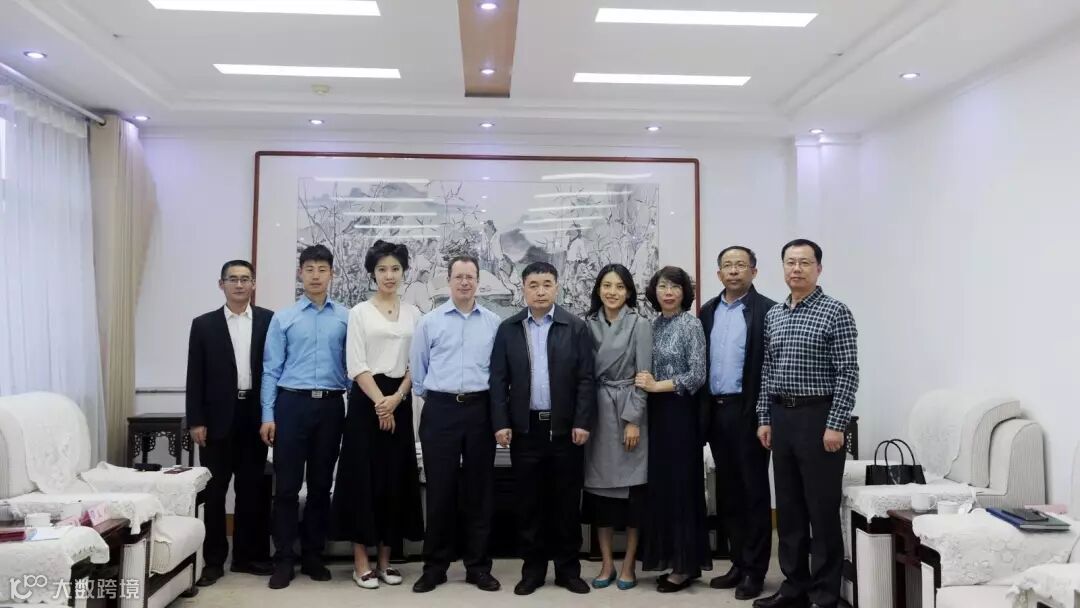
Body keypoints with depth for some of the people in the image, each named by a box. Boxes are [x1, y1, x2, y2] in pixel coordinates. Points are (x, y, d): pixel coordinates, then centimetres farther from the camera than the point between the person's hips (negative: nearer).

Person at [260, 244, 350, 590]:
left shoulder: (346, 318, 3)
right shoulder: (283, 318, 4)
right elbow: (271, 369, 3)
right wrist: (268, 415, -3)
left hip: (331, 406, 1)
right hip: (292, 403, -1)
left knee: (321, 485, 10)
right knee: (287, 485, 1)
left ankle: (313, 556, 22)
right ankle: (283, 559, 12)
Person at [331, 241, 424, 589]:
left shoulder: (413, 313, 9)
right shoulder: (360, 312, 0)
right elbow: (356, 365, -7)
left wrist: (397, 398, -9)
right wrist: (379, 402, -14)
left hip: (399, 400, 3)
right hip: (366, 399, -3)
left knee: (395, 478, 6)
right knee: (363, 475, -2)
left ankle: (386, 559, 16)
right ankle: (361, 561, 8)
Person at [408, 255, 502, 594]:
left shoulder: (494, 323, 3)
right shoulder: (430, 321, 3)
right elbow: (417, 368, 9)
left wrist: (494, 403, 4)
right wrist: (429, 398, 9)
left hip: (480, 409, 1)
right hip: (440, 410, 0)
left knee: (479, 490, 6)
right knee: (440, 489, 3)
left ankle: (478, 566, 18)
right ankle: (435, 567, 16)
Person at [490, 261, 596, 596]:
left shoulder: (576, 328, 0)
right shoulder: (508, 329, 4)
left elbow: (586, 379, -3)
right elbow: (499, 380, 2)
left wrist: (582, 423, -9)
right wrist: (501, 423, -5)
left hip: (565, 427, -1)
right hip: (525, 427, 1)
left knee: (567, 501, 7)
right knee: (528, 501, 7)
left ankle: (568, 568, 19)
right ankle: (533, 567, 20)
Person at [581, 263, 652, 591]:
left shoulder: (640, 324, -4)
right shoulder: (588, 323, 6)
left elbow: (643, 376, -7)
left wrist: (633, 420, -12)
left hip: (628, 410, -3)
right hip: (596, 411, 3)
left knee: (632, 486, 2)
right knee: (598, 484, 6)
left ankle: (629, 564, 15)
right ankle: (607, 563, 17)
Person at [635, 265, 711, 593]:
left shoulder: (691, 324, -9)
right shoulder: (654, 324, 11)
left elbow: (697, 375, -14)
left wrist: (656, 386, -13)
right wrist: (646, 383, -3)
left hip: (679, 411, -7)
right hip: (656, 411, 7)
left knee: (680, 484, -1)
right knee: (660, 484, 9)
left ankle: (686, 566, 10)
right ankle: (672, 559, 20)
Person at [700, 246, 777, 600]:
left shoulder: (767, 311, -6)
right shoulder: (708, 311, 11)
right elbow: (701, 362, 11)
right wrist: (702, 408, 6)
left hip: (748, 411, -6)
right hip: (715, 410, 6)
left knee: (754, 491, 3)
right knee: (727, 491, 12)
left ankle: (755, 570, 13)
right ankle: (738, 563, 23)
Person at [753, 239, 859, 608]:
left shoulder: (835, 312, -7)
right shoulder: (773, 315, 12)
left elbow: (848, 374, -11)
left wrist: (836, 425, -16)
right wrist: (764, 418, 9)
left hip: (818, 416, -6)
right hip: (781, 417, 6)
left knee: (823, 509, 1)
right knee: (788, 507, 12)